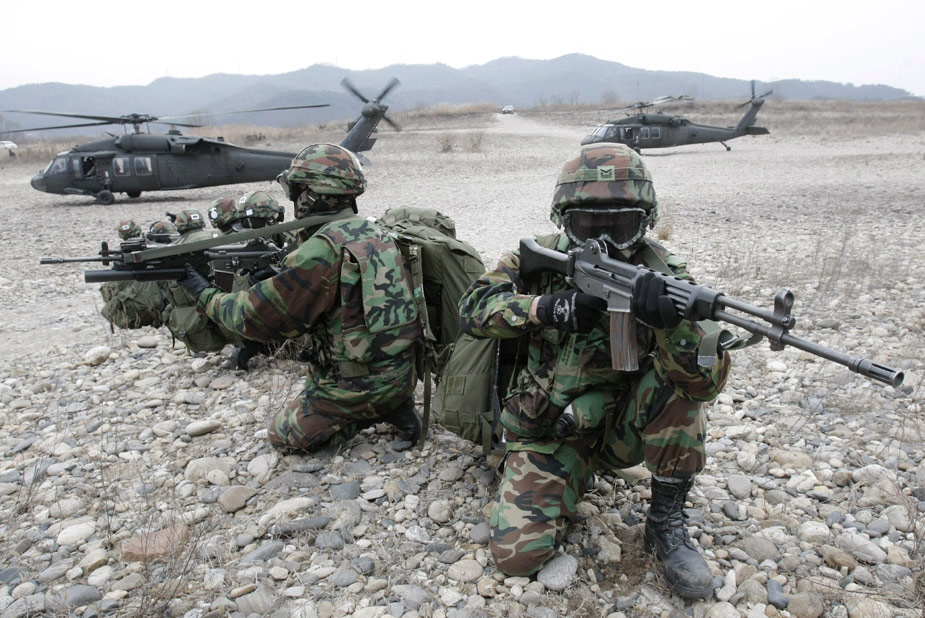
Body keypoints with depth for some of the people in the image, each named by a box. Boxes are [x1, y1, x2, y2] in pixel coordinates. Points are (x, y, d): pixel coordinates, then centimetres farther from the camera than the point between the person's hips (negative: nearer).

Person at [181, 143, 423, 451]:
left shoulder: (320, 251, -22)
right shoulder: (375, 232, 4)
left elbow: (257, 316, -14)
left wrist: (205, 294, 1)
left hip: (359, 387, -7)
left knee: (283, 436, 15)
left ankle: (381, 412, 2)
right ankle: (394, 406, 12)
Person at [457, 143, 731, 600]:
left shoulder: (660, 277, -14)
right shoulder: (541, 257, -8)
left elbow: (707, 382, -25)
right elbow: (472, 308, -18)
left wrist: (672, 323, -46)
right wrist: (546, 307, -35)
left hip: (623, 429, 0)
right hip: (547, 436, 0)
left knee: (678, 373, -28)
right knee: (517, 553, -18)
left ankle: (666, 523, -12)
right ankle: (576, 475, 13)